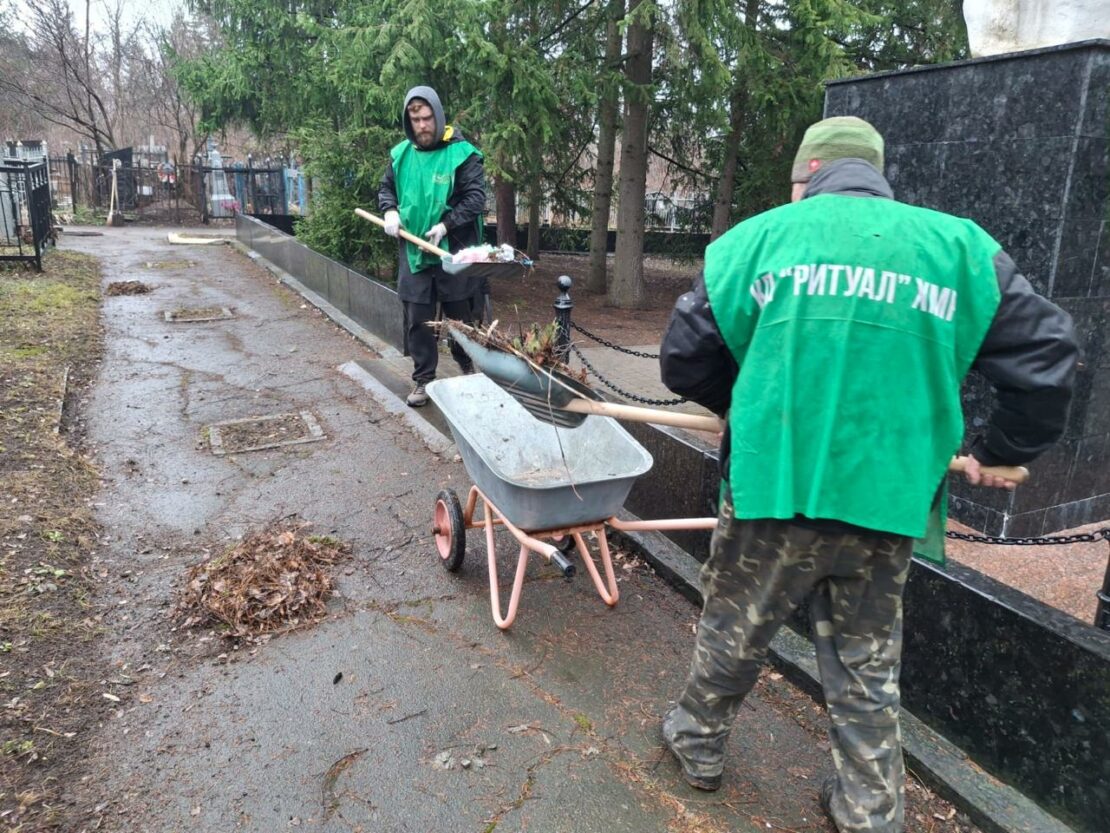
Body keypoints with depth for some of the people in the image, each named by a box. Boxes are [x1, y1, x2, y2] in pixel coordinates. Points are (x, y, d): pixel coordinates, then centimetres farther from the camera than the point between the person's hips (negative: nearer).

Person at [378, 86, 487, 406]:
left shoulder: (461, 153, -8)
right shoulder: (401, 153, 6)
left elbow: (476, 198, -12)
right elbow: (386, 188, 18)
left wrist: (446, 225, -21)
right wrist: (390, 211, -3)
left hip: (454, 251, -4)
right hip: (413, 251, 4)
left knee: (460, 316, 10)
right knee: (418, 320, 7)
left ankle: (470, 372, 29)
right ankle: (423, 379, 19)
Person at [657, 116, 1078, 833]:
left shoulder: (758, 235, 1)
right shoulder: (959, 245, 6)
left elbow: (684, 361, 2)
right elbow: (1047, 353, 5)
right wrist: (1003, 451, 18)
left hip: (773, 487, -1)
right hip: (886, 504, 2)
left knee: (734, 632, 20)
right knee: (869, 671, 19)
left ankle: (699, 744, 42)